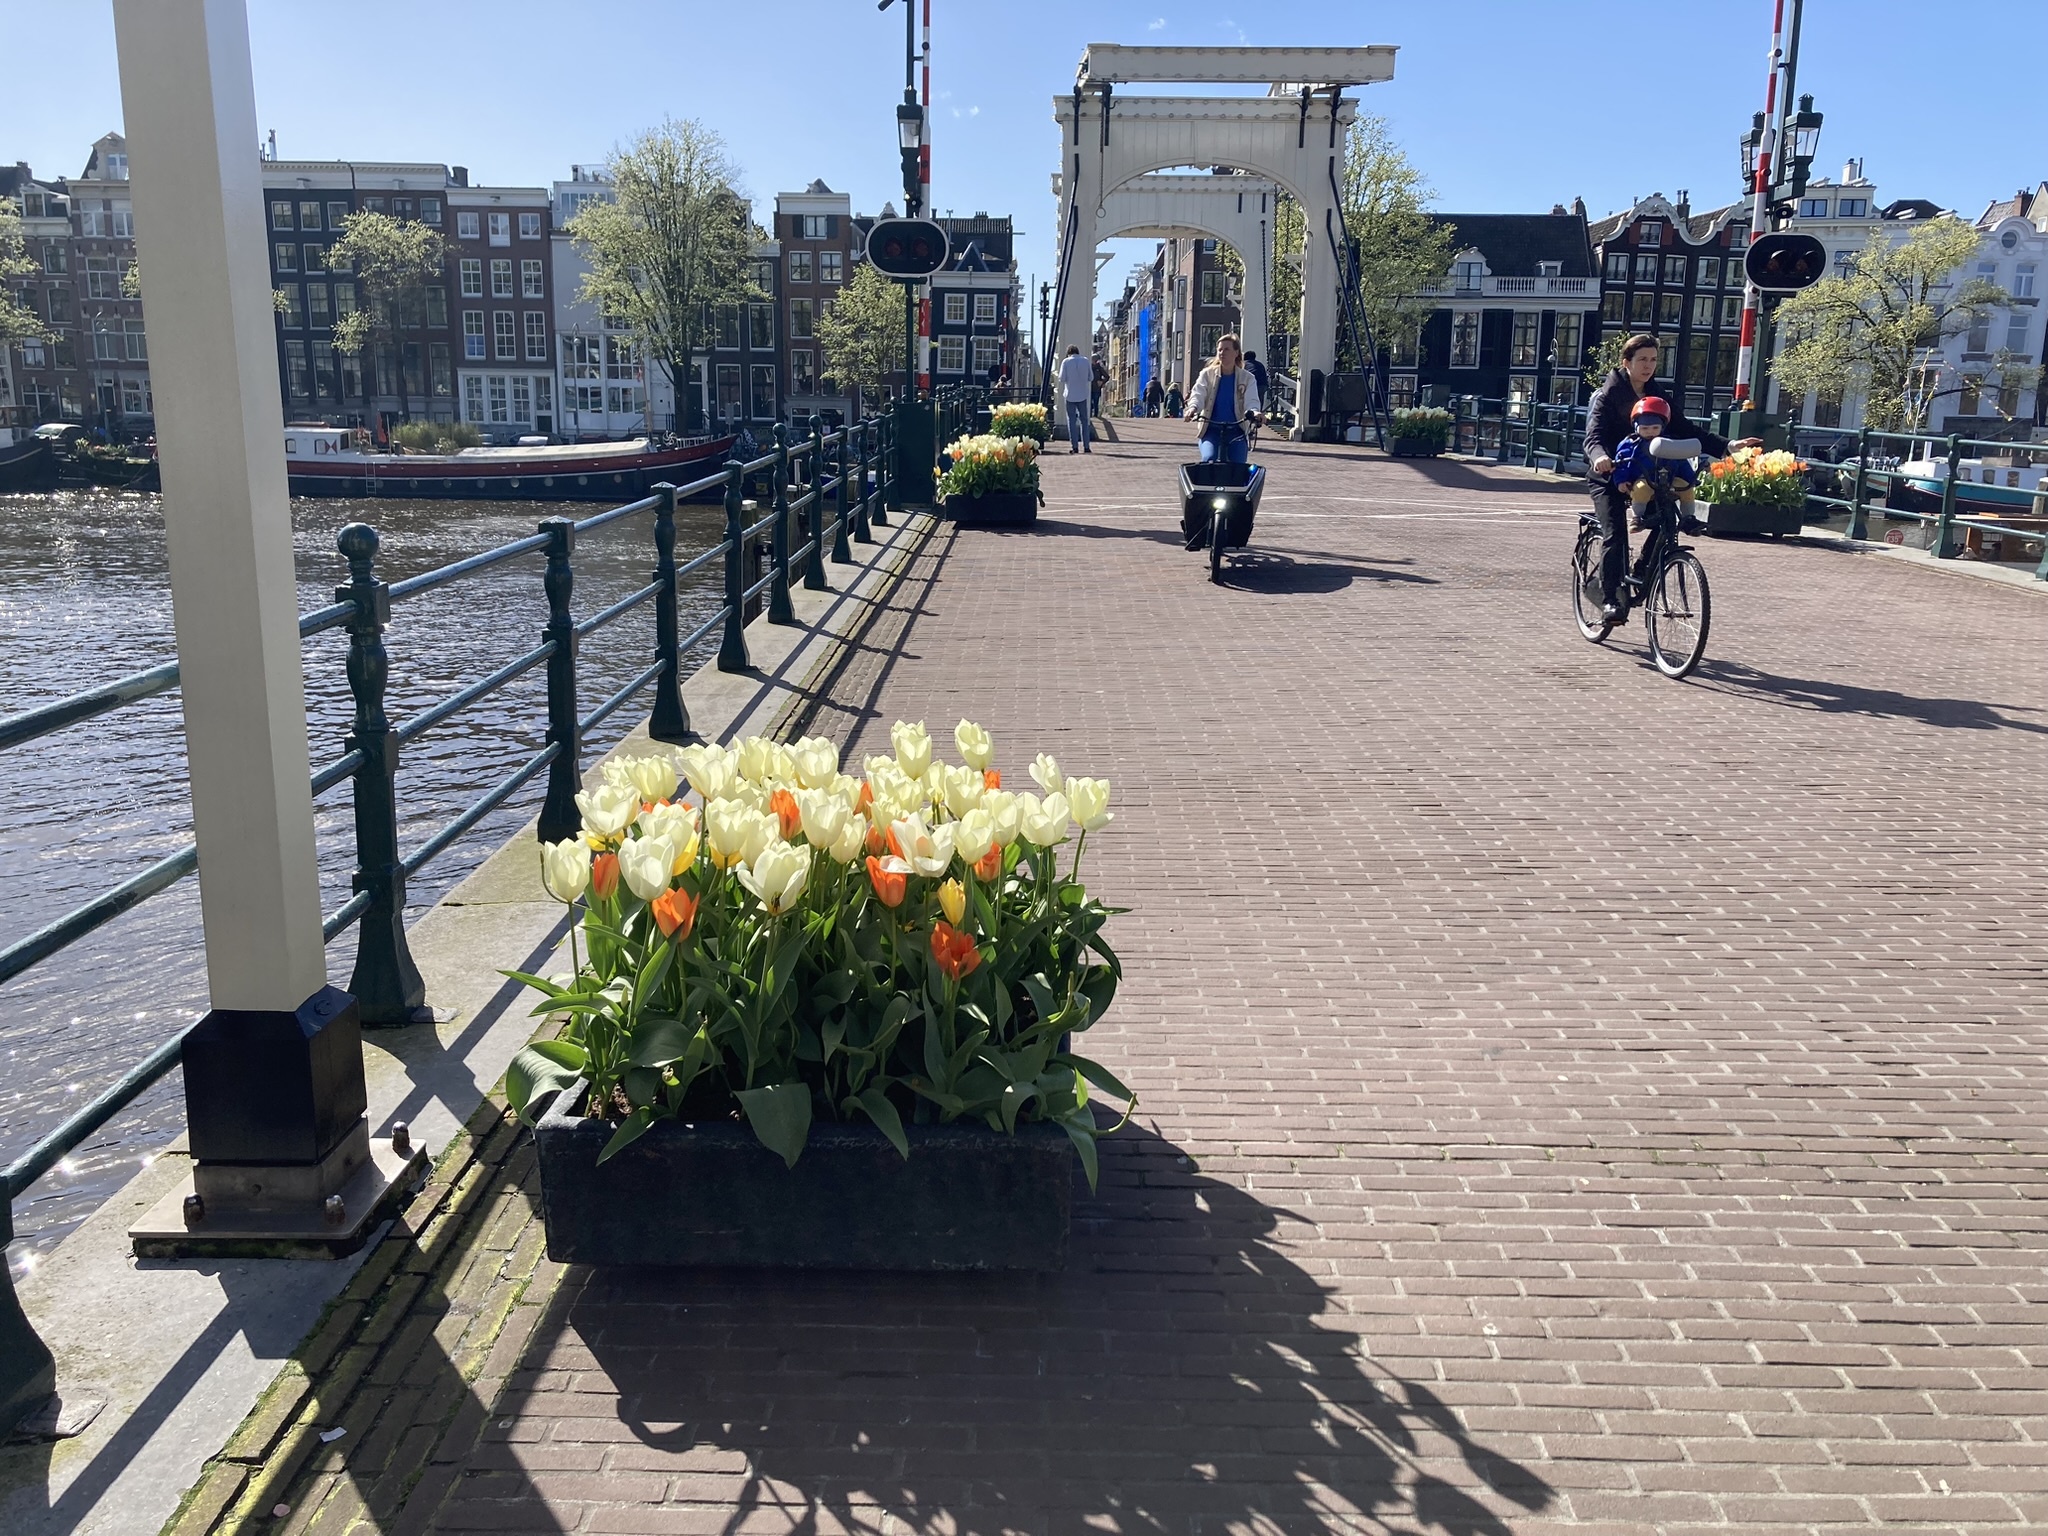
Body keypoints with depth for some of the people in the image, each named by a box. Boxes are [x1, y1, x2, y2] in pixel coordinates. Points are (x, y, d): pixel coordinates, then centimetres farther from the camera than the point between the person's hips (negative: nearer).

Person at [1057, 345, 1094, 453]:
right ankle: (1086, 446, 6)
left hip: (1070, 395, -2)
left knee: (1072, 421, 3)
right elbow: (1091, 378, 5)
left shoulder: (1066, 361, -6)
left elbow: (1062, 378, -7)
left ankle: (1075, 447, -1)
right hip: (1082, 395, 2)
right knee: (1084, 420, 9)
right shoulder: (1085, 361, 1)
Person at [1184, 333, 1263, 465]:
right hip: (1211, 429, 0)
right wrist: (1193, 407, -31)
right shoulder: (1208, 374, 6)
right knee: (1209, 459, -26)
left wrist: (1253, 412, -31)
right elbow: (1198, 395, -7)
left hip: (1236, 431, 0)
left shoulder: (1247, 378, 5)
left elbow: (1251, 401, -6)